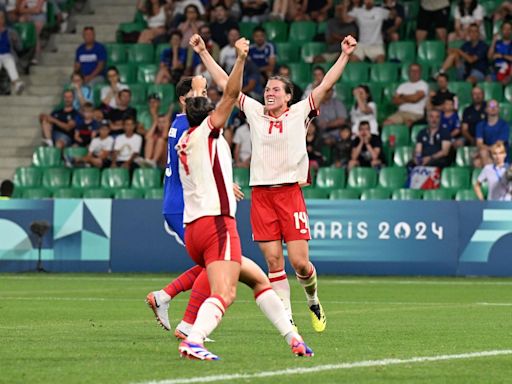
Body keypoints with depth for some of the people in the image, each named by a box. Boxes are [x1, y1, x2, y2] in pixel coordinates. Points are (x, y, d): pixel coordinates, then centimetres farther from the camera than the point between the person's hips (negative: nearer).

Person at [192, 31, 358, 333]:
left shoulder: (300, 113, 6)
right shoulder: (255, 112, 12)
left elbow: (327, 85, -2)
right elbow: (224, 83, 16)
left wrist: (345, 56, -11)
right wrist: (203, 52, 17)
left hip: (291, 192, -2)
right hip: (261, 195, 2)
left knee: (299, 261, -7)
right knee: (273, 261, -1)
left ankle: (314, 301, 22)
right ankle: (286, 318, 4)